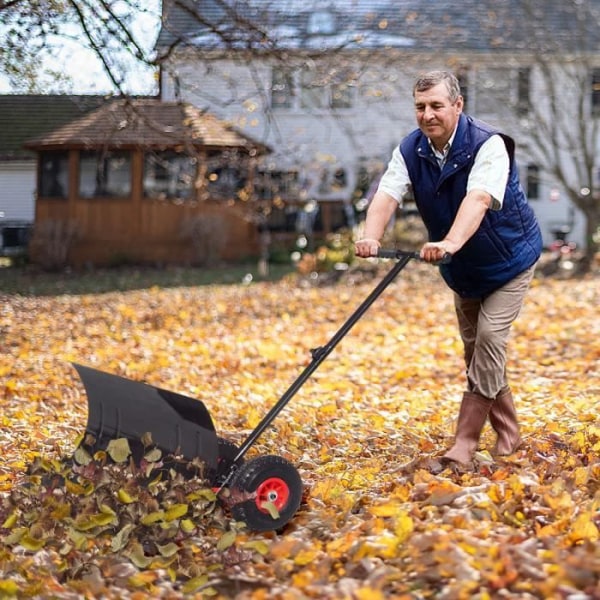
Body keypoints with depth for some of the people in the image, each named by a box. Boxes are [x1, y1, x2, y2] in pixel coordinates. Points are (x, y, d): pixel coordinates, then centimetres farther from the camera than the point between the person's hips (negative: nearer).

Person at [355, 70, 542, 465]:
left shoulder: (488, 145, -28)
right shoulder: (411, 150, -11)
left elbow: (479, 199, -45)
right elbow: (387, 194, -25)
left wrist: (451, 243, -62)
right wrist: (371, 237, -46)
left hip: (508, 259, -6)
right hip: (463, 268, 6)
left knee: (490, 337, -16)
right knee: (475, 347, 11)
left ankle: (466, 442, -12)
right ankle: (508, 434, 25)